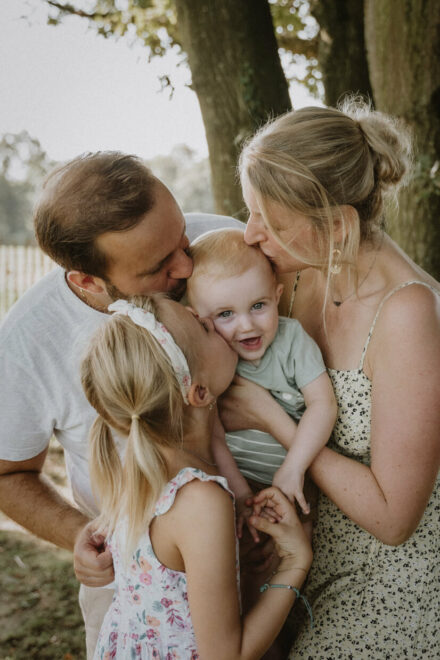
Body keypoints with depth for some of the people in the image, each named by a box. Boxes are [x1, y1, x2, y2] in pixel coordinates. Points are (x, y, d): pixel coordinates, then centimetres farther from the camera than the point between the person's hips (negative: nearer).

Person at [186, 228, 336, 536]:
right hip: (237, 479, 0)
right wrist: (238, 491, -16)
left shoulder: (292, 338, -13)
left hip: (300, 480, 0)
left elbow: (323, 404, -16)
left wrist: (293, 468, -23)